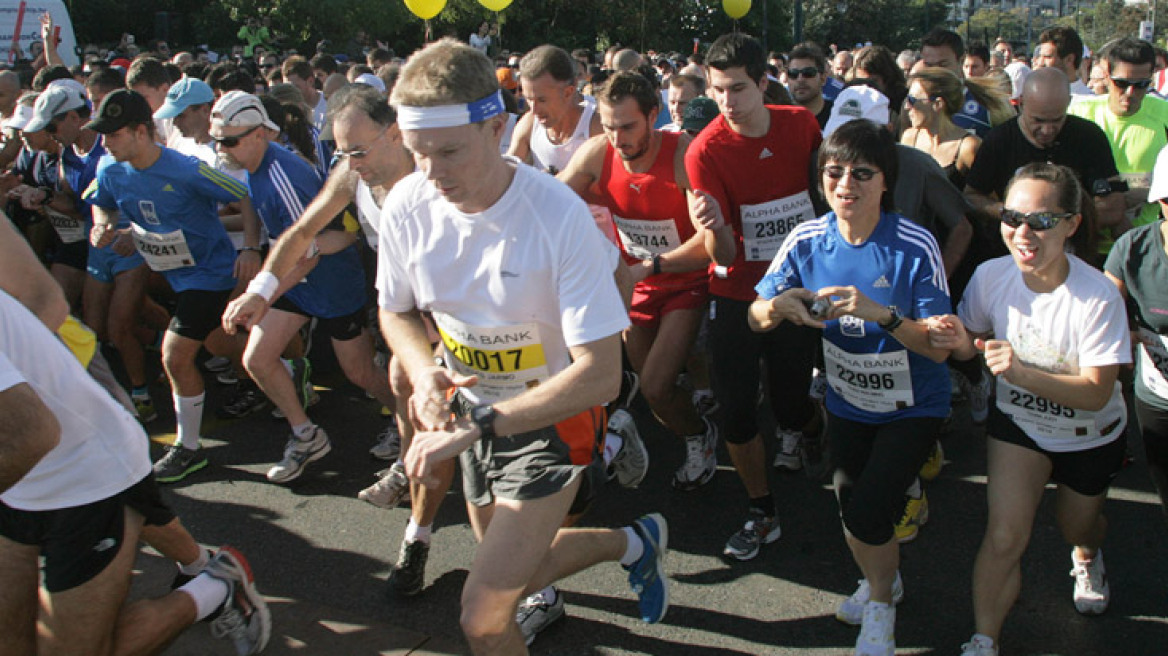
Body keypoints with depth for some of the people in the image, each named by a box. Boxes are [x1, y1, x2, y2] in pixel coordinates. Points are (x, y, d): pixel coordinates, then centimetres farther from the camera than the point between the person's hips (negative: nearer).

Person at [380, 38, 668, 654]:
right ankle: (632, 542, 49)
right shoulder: (405, 205, -14)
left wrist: (477, 427, -32)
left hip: (552, 417, -6)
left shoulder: (560, 216, -29)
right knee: (511, 571, 23)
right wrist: (426, 375, -16)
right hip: (474, 411, 6)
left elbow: (601, 374, -28)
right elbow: (396, 311, 5)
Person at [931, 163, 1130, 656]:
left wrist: (1023, 374, -44)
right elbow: (974, 344, -5)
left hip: (1090, 436, -1)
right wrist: (961, 341, -29)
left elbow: (1097, 393, -29)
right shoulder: (991, 276, -23)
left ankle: (1087, 556, 62)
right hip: (1018, 422, 1)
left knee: (1076, 526, 24)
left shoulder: (1097, 296, -32)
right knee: (1004, 538, -12)